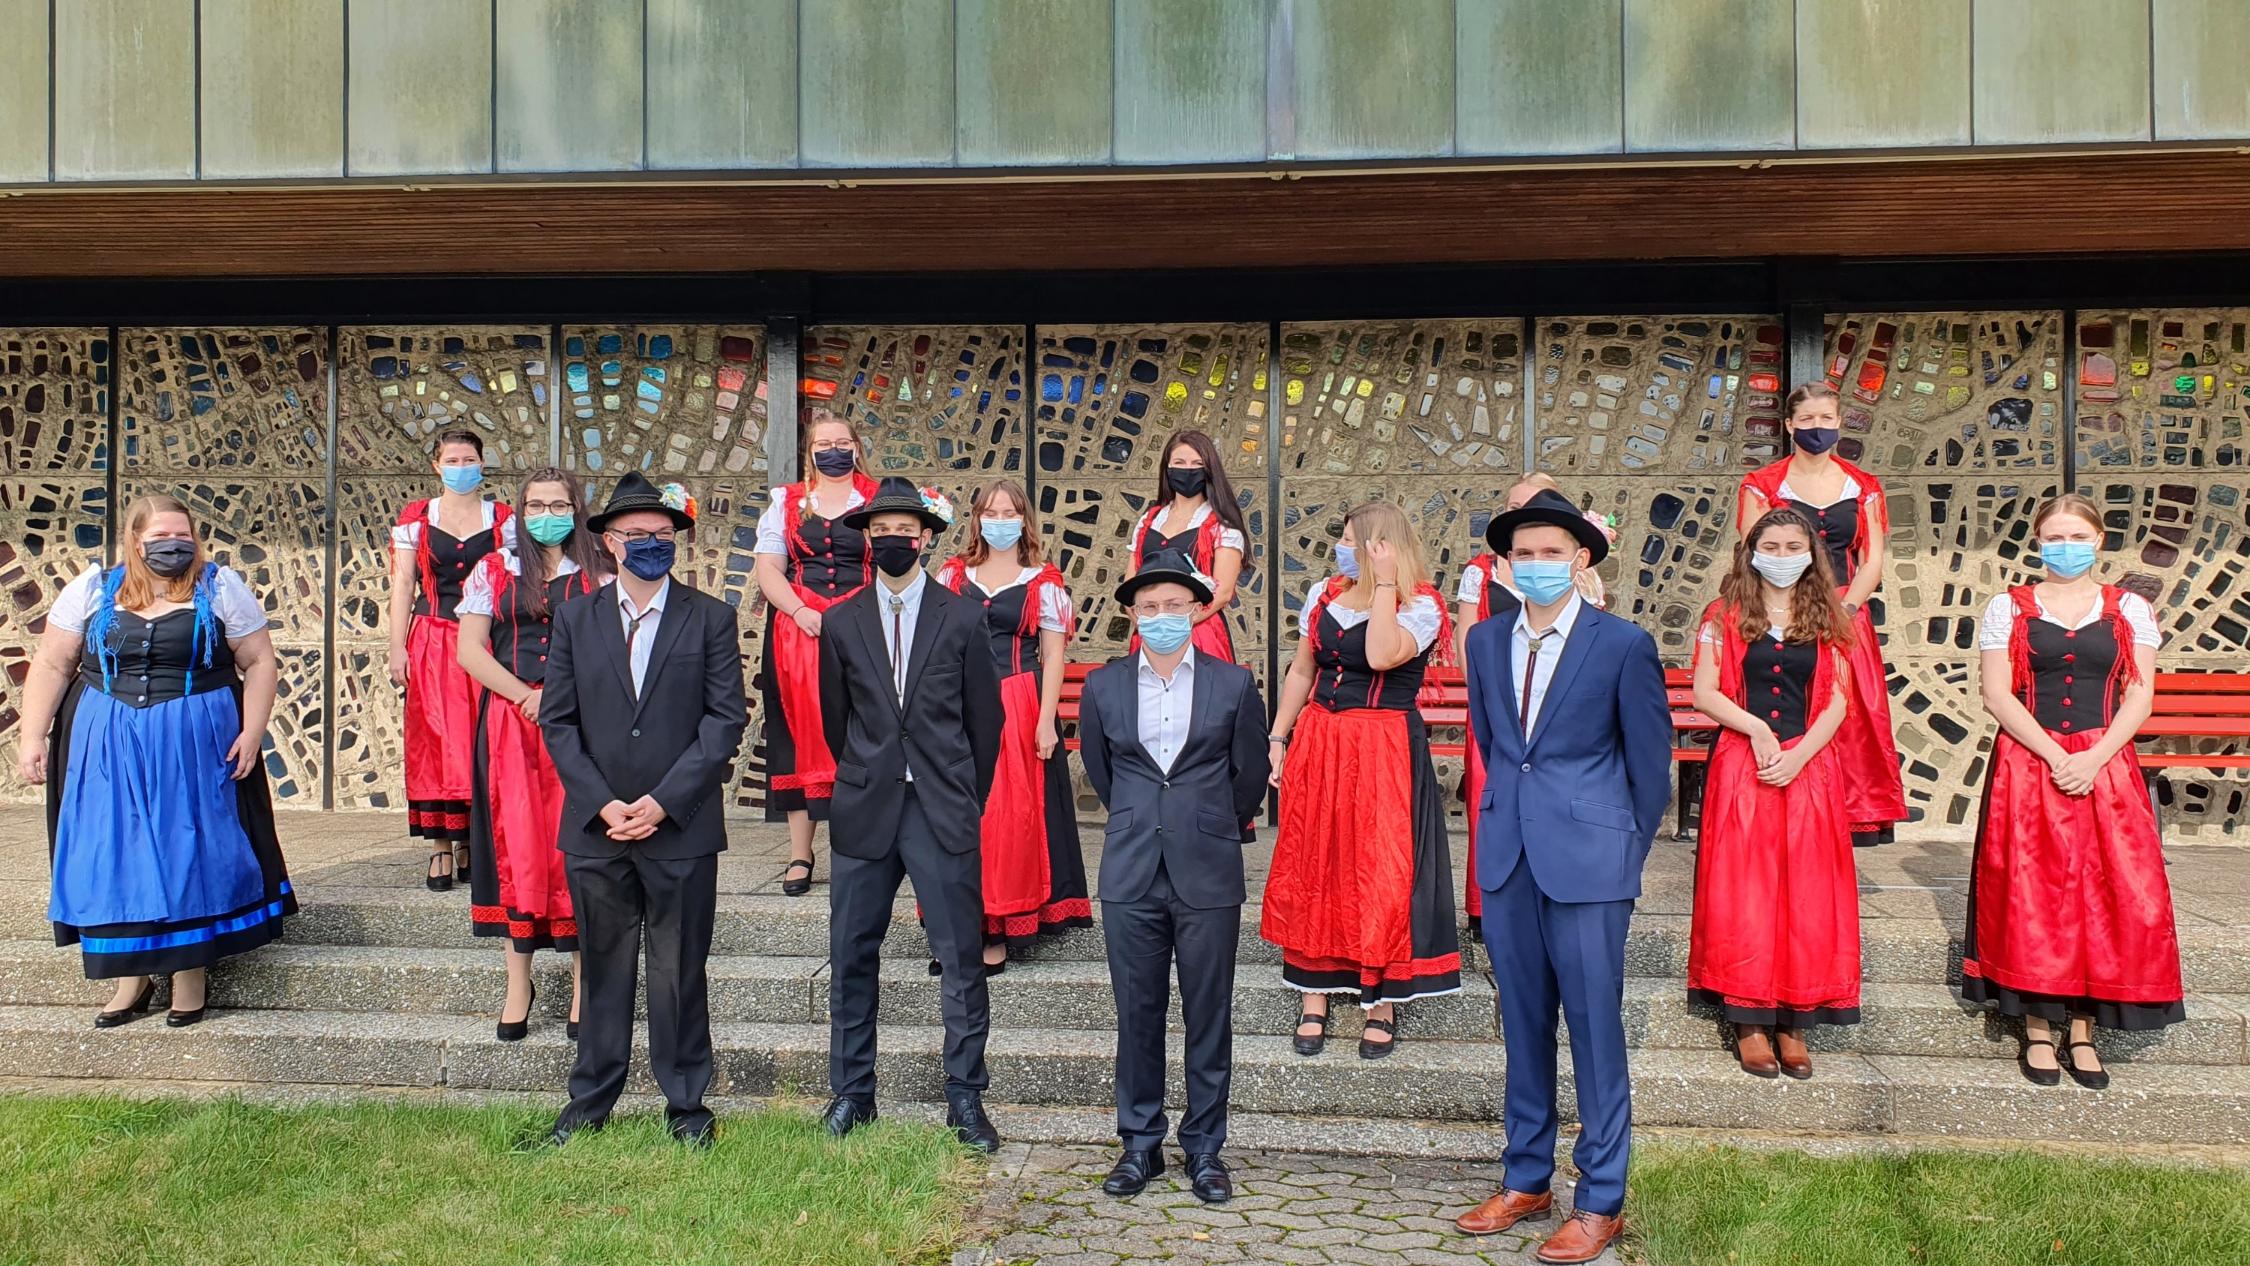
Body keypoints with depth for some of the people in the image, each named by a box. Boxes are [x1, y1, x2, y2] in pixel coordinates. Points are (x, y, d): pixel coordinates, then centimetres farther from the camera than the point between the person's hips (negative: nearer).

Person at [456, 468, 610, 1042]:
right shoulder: (494, 571, 11)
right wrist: (527, 697, -9)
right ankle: (518, 982, 9)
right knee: (516, 844, 2)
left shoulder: (598, 573, 7)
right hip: (509, 723, 1)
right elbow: (470, 649, 3)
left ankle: (582, 981, 4)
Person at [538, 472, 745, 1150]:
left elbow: (726, 718, -4)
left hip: (683, 828, -2)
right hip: (595, 825, 2)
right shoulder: (575, 618, 8)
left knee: (680, 972, 5)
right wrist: (602, 803, -7)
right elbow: (557, 719, 5)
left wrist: (664, 800, -12)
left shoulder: (710, 618, 2)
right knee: (603, 968, 12)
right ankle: (591, 1100, 25)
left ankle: (686, 1105, 17)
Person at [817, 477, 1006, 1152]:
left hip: (945, 814, -2)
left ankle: (965, 1097, 11)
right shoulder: (841, 623, 8)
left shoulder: (963, 619, 3)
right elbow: (836, 719, 14)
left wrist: (964, 800, 9)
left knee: (963, 960, 1)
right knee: (851, 957, 7)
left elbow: (985, 720, 7)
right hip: (865, 813, 2)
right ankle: (851, 1092, 20)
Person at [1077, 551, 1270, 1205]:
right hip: (1131, 876, 1)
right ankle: (1140, 1144, 22)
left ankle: (1204, 1147, 19)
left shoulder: (1233, 684, 0)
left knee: (1209, 1017, 6)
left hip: (1208, 876, -1)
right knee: (1137, 1016, 8)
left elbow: (1251, 773, 10)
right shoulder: (1102, 686, 4)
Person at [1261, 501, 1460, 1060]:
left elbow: (1383, 655, -25)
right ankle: (1314, 996, 17)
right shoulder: (1324, 594, 10)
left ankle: (1382, 1003, 10)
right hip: (1318, 742, 5)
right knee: (1310, 868, 6)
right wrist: (1278, 739, 9)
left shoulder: (1421, 605, -6)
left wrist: (1384, 582, -17)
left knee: (1382, 872, -2)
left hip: (1385, 751, -5)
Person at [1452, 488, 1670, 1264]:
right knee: (1522, 1025, 13)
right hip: (1507, 856, 5)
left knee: (1594, 1029, 2)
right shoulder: (1485, 641, 8)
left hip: (1587, 861, -4)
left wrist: (1626, 851, 4)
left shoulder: (1623, 645, -6)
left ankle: (1601, 1202, 14)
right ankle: (1527, 1180, 26)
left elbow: (1650, 762, 0)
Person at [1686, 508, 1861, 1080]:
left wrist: (1798, 755, -10)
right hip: (1740, 768, -2)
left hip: (1809, 768, 2)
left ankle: (1794, 1021, 8)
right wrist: (1756, 729, -15)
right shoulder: (1727, 615, 3)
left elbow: (1837, 702, 3)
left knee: (1805, 893, 1)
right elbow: (1704, 694, -3)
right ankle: (1750, 1018, 3)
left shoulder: (1824, 619, 9)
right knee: (1743, 892, -3)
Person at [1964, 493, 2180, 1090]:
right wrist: (2055, 755, -13)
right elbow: (1997, 693, -4)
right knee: (2030, 895, -2)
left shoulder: (2129, 609, 8)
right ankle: (2037, 1028, 6)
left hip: (2105, 766, 1)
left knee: (2106, 894, -1)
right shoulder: (2009, 608, 4)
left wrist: (2094, 759, -13)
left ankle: (2082, 1029, 9)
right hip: (2027, 765, -1)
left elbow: (2139, 693, 1)